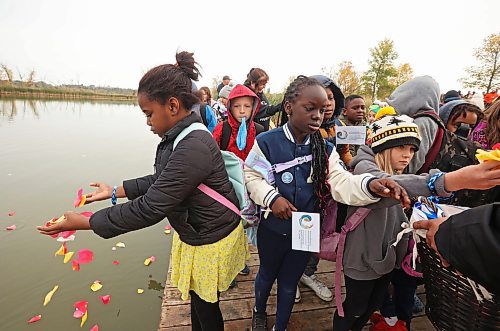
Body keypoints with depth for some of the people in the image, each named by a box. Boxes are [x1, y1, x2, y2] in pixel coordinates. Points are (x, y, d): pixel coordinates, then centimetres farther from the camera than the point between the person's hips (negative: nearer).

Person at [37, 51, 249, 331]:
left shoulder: (193, 148, -33)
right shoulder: (182, 137, 0)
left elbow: (150, 208, -29)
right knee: (197, 299, 28)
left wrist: (84, 222, -18)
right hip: (196, 233, 9)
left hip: (210, 243, -8)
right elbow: (160, 181, 11)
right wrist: (116, 191, 8)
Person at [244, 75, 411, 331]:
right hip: (272, 229, -2)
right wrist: (271, 197, -26)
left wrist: (369, 184, -36)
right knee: (267, 275, 25)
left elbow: (341, 183, -16)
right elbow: (251, 176, -10)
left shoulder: (325, 149, -7)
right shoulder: (266, 142, -17)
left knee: (289, 283, 23)